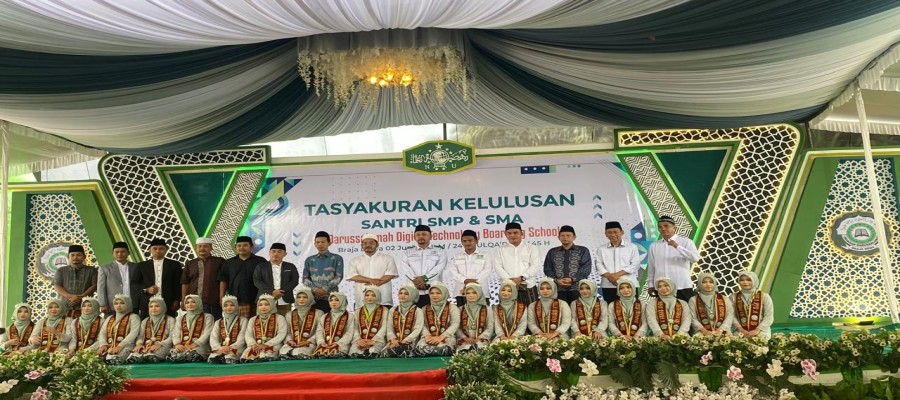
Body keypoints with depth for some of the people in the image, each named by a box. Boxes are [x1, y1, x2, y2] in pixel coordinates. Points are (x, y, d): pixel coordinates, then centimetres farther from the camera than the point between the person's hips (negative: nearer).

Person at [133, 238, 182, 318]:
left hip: (168, 305, -1)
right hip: (147, 304, 1)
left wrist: (177, 301, -2)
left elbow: (179, 285, 7)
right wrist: (146, 290, -7)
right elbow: (133, 284, 10)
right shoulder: (142, 265, 13)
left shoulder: (174, 265, 9)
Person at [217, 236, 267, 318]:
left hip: (254, 301, -2)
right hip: (234, 301, 2)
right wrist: (222, 298, 5)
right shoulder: (228, 263, 15)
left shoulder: (260, 262, 6)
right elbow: (223, 281, 14)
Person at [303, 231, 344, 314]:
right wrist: (315, 290, -9)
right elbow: (305, 278, 9)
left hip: (331, 297, -2)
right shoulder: (309, 260, 15)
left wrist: (325, 289, -12)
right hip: (313, 298, 2)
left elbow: (339, 277, -1)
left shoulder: (337, 259, 7)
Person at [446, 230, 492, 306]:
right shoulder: (455, 257, 16)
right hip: (461, 293, 1)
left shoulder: (484, 256, 13)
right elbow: (453, 272, 2)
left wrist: (475, 281, -17)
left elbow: (487, 271, -1)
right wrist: (465, 280, -17)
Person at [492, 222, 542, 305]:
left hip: (528, 287, -1)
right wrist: (510, 280, -13)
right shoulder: (500, 250, 13)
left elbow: (535, 266, -1)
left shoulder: (532, 248, 10)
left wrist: (521, 278, -14)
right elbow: (498, 267, 2)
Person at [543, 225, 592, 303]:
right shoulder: (552, 252, 17)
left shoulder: (583, 251, 11)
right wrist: (556, 280, -8)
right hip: (558, 289, 2)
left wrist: (573, 279, -14)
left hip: (577, 288, -1)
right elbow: (547, 269, 11)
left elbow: (586, 268, 0)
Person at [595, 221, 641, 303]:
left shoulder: (632, 247, 9)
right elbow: (599, 265, 6)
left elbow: (635, 264, -1)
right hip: (608, 286, 2)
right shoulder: (602, 249, 14)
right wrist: (608, 275, -14)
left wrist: (619, 274, -12)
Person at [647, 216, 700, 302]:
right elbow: (651, 267, 11)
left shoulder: (686, 241, 2)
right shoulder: (653, 246, 9)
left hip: (682, 287, -2)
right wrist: (651, 284, 9)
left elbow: (695, 258, -14)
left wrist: (677, 246, -21)